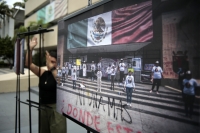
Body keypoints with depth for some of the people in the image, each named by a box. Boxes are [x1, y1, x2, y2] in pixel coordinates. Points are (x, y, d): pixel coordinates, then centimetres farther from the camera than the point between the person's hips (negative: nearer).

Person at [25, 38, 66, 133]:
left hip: (56, 108, -6)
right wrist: (30, 49, -15)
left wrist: (52, 68, -40)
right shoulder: (42, 72, 2)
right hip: (43, 107, 6)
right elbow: (28, 64, -3)